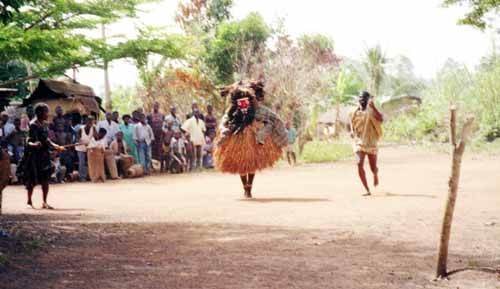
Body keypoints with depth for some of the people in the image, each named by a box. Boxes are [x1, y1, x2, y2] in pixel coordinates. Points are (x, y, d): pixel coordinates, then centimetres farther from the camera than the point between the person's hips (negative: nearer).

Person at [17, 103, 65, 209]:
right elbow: (29, 141, -18)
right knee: (33, 180, 0)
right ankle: (29, 201, 14)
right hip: (34, 155, -7)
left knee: (45, 179, 4)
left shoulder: (45, 124, 9)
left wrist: (56, 147, 18)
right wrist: (34, 144, -37)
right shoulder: (33, 125, -13)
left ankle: (45, 202, 10)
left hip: (44, 154, 7)